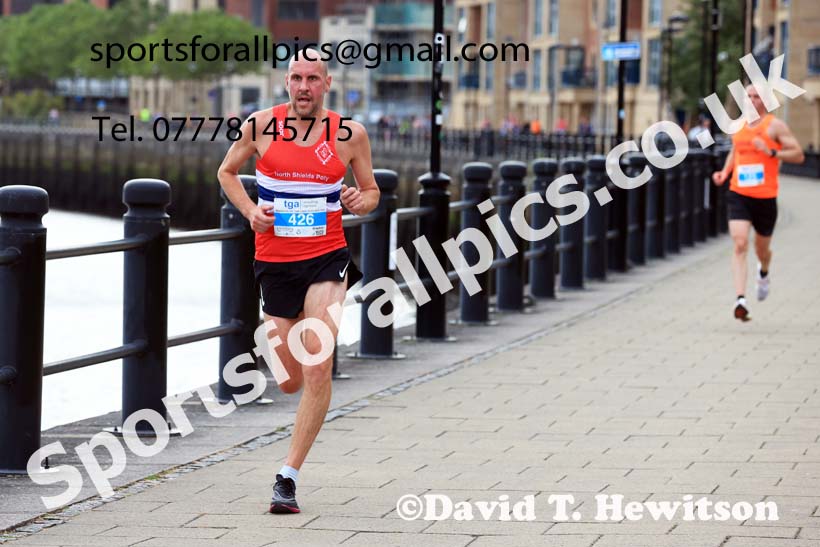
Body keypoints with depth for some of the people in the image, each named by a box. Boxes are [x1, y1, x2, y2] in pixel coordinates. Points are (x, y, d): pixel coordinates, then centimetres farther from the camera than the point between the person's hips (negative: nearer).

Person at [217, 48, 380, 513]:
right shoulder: (261, 125, 0)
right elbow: (227, 171, 14)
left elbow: (371, 191, 12)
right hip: (274, 261, 2)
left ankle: (289, 476, -11)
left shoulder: (350, 134, -1)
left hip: (327, 258, -1)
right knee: (291, 382, 8)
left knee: (317, 369, -18)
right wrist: (249, 210, -4)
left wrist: (361, 201, -12)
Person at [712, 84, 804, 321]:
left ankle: (764, 274, 53)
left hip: (765, 197, -2)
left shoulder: (775, 126, -5)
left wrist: (771, 152, -20)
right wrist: (724, 173, 10)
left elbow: (798, 155, -7)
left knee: (762, 248, 15)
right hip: (738, 195, 2)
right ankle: (740, 299, -24)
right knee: (740, 245, -16)